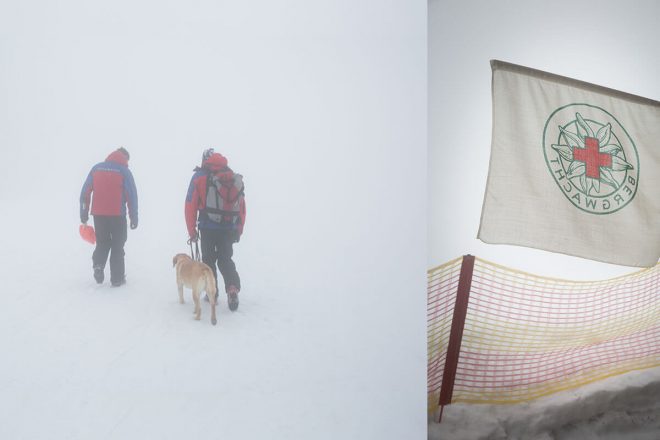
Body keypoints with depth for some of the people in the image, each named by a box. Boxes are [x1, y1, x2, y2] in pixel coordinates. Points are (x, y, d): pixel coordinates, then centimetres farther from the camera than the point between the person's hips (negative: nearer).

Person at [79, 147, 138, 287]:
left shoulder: (96, 168, 6)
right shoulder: (124, 171, -4)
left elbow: (85, 192, 6)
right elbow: (132, 195, -6)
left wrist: (84, 214, 11)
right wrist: (134, 217, 0)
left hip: (98, 214, 3)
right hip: (117, 215, -3)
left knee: (102, 243, 20)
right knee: (117, 246, 8)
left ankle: (98, 264, -5)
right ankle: (117, 278, 8)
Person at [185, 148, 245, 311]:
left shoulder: (200, 176, 0)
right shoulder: (235, 178, 10)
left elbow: (190, 205, -3)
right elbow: (241, 206, 9)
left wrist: (192, 231, 4)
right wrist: (239, 230, 16)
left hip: (208, 228, -2)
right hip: (229, 228, 3)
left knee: (209, 259, 14)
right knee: (226, 259, 13)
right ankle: (233, 288, -9)